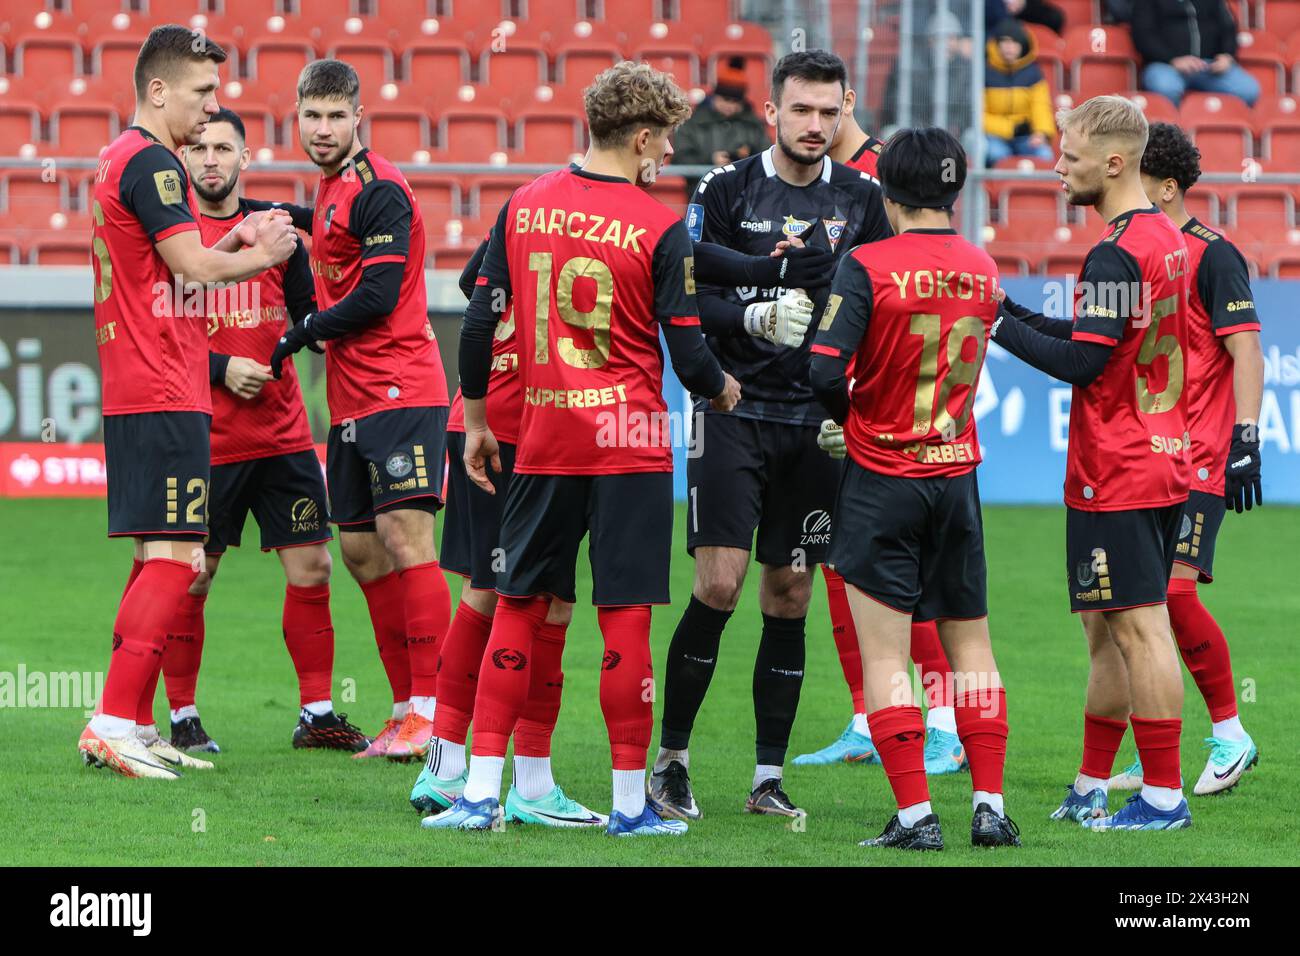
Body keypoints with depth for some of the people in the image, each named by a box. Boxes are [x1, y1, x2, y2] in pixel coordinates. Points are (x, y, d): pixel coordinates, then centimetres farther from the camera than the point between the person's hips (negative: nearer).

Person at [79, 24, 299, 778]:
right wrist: (261, 256, -1)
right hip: (163, 396, -11)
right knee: (175, 560, -12)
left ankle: (135, 727, 15)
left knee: (163, 561, 13)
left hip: (138, 394, 11)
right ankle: (114, 722, -15)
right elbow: (195, 268, -17)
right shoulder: (151, 163, -13)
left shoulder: (123, 159, 19)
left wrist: (233, 243, 11)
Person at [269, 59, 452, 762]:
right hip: (352, 400, 10)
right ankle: (406, 709, 13)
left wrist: (302, 333, -6)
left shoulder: (378, 190, -12)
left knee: (404, 535, -15)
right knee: (360, 549, 9)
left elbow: (376, 297, -17)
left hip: (400, 390, -10)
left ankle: (431, 713, -17)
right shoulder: (330, 188, 18)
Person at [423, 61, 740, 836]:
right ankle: (631, 802, 4)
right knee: (625, 619, 0)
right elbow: (688, 355, -8)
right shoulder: (661, 229, -9)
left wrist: (476, 419, 15)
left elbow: (481, 319, 4)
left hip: (544, 439, 4)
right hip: (630, 441, -4)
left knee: (518, 607, 10)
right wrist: (723, 388, 14)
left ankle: (482, 791, 5)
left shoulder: (525, 205, 4)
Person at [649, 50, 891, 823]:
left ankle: (768, 777, 11)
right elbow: (690, 300, -6)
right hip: (734, 409, -3)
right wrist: (757, 316, -24)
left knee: (791, 595, 4)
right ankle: (672, 757, 4)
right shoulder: (727, 193, -2)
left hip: (817, 423, 3)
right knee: (718, 586, -10)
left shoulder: (861, 200, 7)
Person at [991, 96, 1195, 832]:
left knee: (1139, 629, -6)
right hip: (1164, 462, 9)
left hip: (1116, 478, -9)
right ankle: (1092, 788, 20)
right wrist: (1024, 318, 14)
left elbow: (1082, 361, -21)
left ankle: (1165, 795, -4)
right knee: (1109, 633, 14)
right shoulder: (1167, 238, 12)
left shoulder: (1118, 253, -18)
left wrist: (1005, 330, -10)